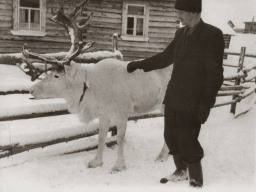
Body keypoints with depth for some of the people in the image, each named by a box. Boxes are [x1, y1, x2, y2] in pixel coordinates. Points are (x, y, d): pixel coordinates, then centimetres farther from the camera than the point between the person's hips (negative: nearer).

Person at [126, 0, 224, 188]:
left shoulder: (212, 34, -10)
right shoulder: (181, 33, 10)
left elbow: (215, 73, -12)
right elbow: (165, 57, 22)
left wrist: (207, 103, -14)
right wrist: (141, 64, 22)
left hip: (192, 102, -7)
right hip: (173, 97, 7)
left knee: (188, 142, -2)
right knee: (171, 137, 15)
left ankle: (196, 179, 20)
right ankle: (181, 171, 36)